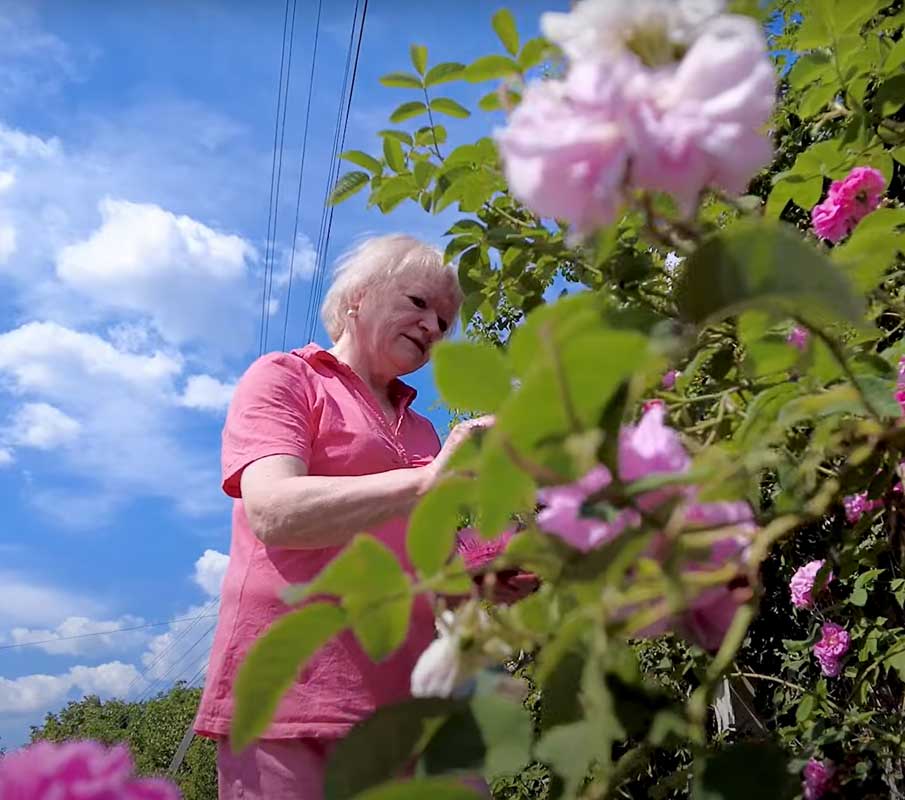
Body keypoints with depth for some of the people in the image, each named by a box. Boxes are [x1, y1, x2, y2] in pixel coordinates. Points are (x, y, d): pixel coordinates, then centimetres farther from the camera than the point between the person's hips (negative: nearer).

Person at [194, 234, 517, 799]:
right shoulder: (284, 378, 4)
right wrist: (425, 483, -25)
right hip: (291, 685, -5)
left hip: (402, 698, 6)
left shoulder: (423, 432, 21)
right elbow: (273, 513, -15)